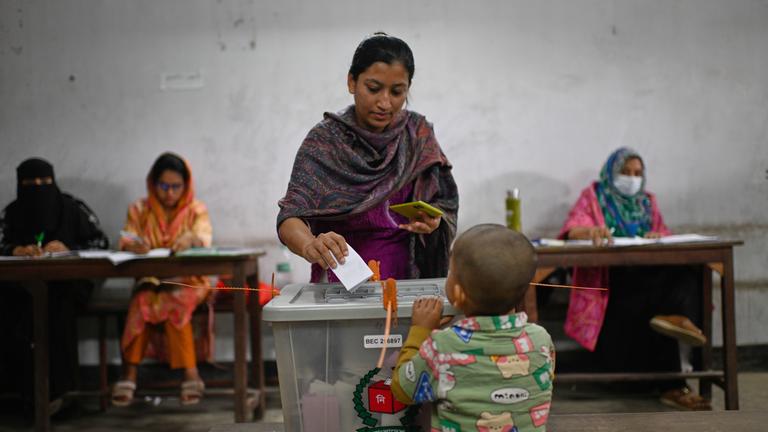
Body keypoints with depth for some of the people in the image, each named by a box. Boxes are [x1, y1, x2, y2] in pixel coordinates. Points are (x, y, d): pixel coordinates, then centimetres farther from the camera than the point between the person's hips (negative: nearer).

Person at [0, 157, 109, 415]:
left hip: (67, 282, -2)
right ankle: (28, 387, -19)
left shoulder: (73, 209, 3)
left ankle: (54, 386, -23)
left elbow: (102, 242, 0)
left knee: (54, 306, -35)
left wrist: (68, 249, -16)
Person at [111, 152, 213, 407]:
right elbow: (125, 242, -2)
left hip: (188, 281, -1)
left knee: (174, 301, -33)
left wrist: (191, 238, -37)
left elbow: (205, 236, -12)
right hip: (151, 279, 2)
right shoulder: (139, 210, 11)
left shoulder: (196, 210, 7)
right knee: (143, 299, -31)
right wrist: (133, 246, -27)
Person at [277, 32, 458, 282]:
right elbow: (291, 216, -15)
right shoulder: (324, 140, -6)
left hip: (410, 280, 3)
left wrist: (432, 221, -14)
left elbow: (445, 203, 10)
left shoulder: (419, 133, 4)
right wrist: (310, 246, -37)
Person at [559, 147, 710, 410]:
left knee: (686, 272, -28)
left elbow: (665, 235, 17)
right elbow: (573, 228, -6)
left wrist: (659, 236, -11)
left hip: (645, 274, 4)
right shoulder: (593, 196, 13)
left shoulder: (647, 202, 27)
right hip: (609, 275, -4)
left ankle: (676, 317, -56)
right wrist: (591, 231, -32)